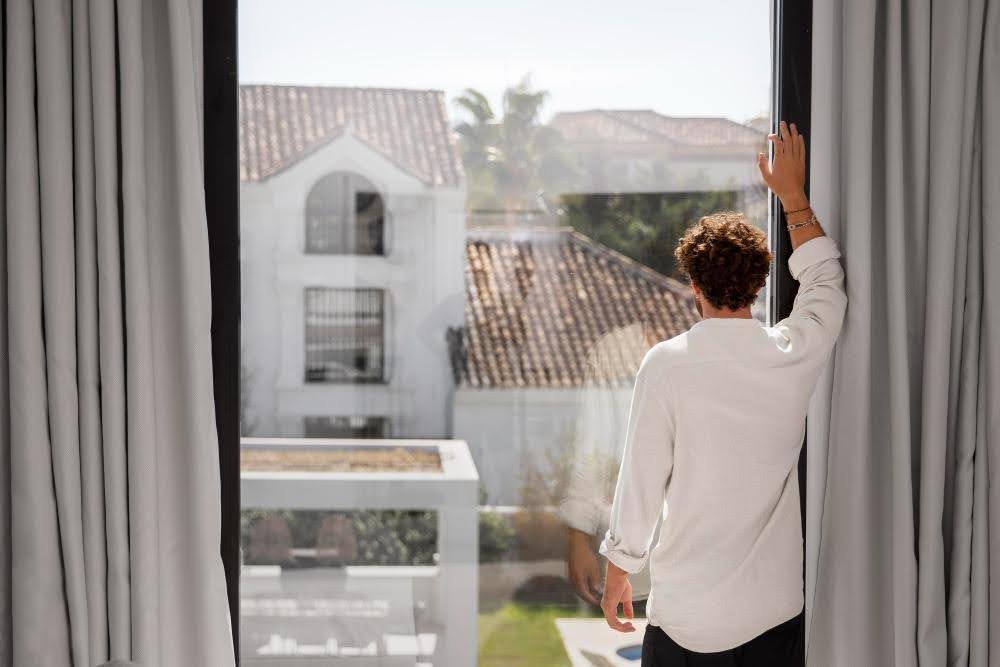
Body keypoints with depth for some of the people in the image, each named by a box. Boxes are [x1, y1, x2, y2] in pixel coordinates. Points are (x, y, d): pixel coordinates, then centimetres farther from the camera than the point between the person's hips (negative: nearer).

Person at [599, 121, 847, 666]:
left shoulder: (665, 364, -12)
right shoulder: (796, 354, -4)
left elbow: (640, 482, -8)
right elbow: (825, 279, 18)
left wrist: (616, 573, 5)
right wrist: (793, 194, 28)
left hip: (687, 610, -3)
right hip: (775, 608, 3)